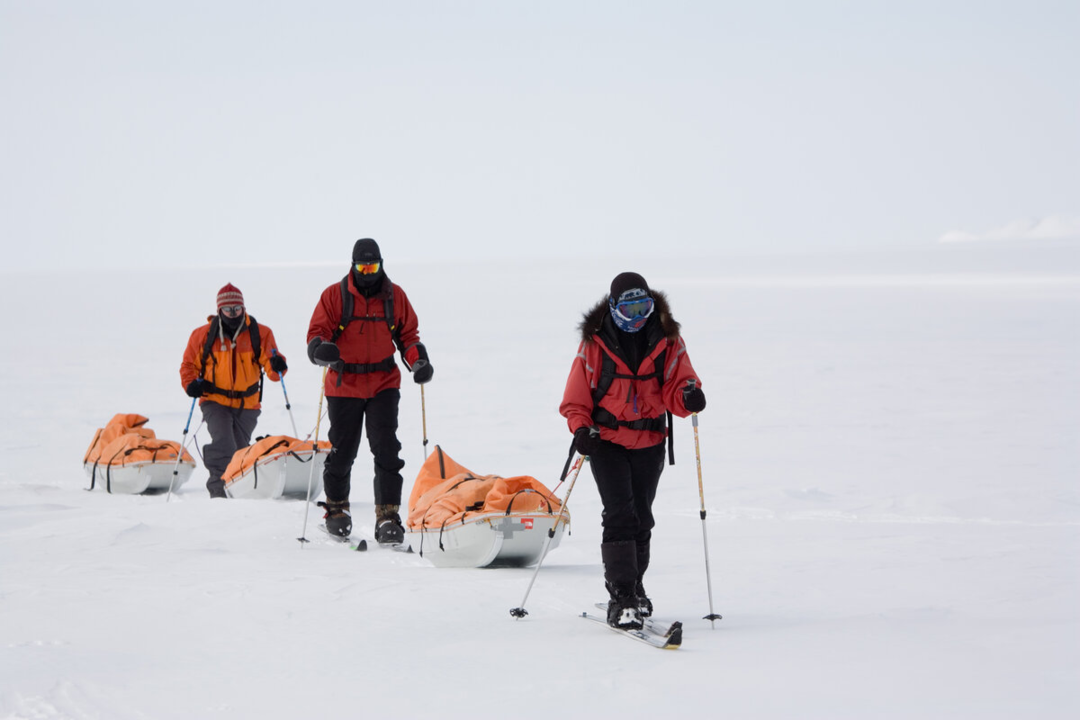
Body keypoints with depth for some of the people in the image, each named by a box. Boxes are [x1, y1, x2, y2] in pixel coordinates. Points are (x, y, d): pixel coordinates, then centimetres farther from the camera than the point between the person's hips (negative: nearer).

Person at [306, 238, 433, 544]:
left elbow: (408, 334, 14)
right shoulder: (334, 296, -2)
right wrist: (322, 350, -28)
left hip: (383, 383, 1)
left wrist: (419, 362, -5)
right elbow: (317, 333, -5)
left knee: (386, 449, -11)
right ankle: (336, 508, 30)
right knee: (342, 451, 7)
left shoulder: (395, 296, 5)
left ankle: (388, 516, -10)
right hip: (344, 384, -1)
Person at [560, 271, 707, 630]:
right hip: (607, 440, -3)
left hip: (649, 442, 3)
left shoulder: (668, 341, 0)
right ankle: (621, 598, -17)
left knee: (641, 519, 13)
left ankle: (631, 585, 32)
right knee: (620, 515, -15)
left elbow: (676, 387, -2)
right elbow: (576, 397, 0)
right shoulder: (595, 343, -5)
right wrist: (581, 427, -17)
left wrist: (688, 396, -26)